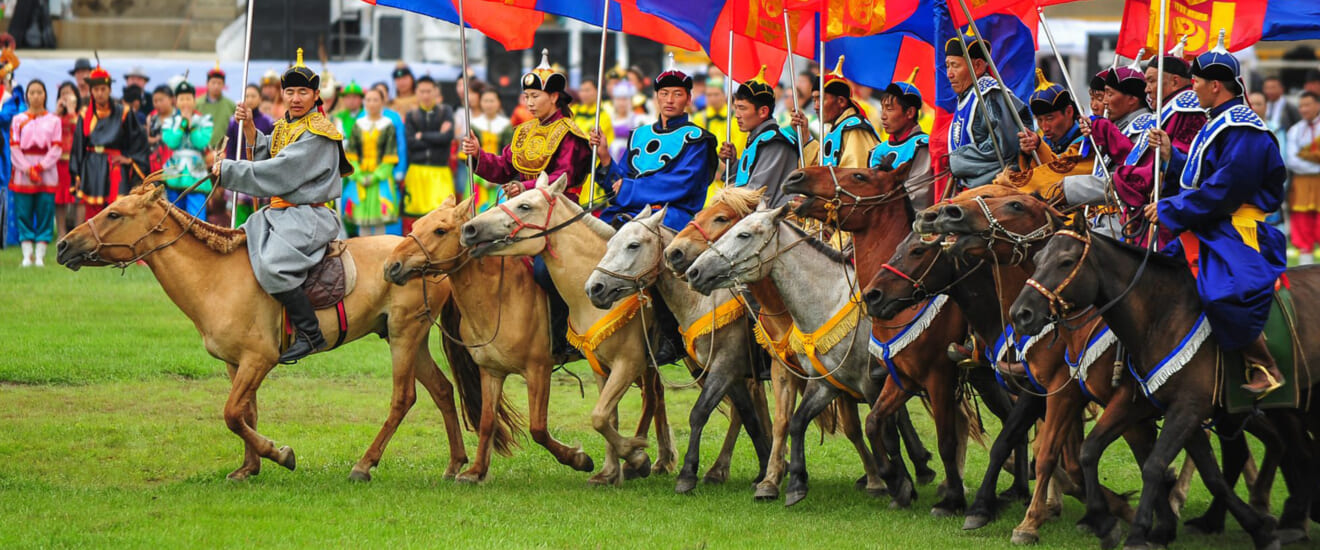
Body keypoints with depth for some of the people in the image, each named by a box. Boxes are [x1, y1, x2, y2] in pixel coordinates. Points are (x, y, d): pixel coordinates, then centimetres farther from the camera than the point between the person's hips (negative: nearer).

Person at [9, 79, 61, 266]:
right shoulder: (18, 120, 8)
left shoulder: (54, 121, 8)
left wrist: (41, 167, -11)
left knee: (45, 215, -3)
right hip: (22, 175, 0)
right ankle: (27, 256, -1)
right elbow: (14, 147, 1)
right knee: (24, 215, -3)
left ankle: (40, 256, -2)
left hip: (47, 173, 0)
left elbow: (57, 148, 1)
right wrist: (28, 170, -11)